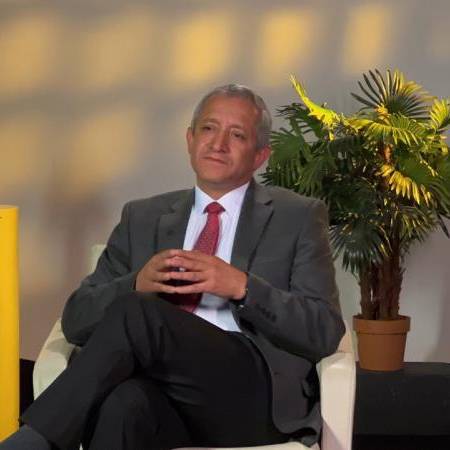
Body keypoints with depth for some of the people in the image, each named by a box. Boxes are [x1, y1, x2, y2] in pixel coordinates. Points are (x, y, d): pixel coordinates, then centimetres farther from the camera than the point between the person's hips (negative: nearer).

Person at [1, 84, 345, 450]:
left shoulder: (299, 217, 13)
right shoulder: (142, 218, 22)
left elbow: (326, 333, 3)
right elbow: (77, 320, 15)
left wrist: (241, 286, -13)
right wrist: (138, 284, -6)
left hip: (253, 394, -2)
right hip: (161, 387, 2)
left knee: (137, 312, -29)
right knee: (121, 404, -38)